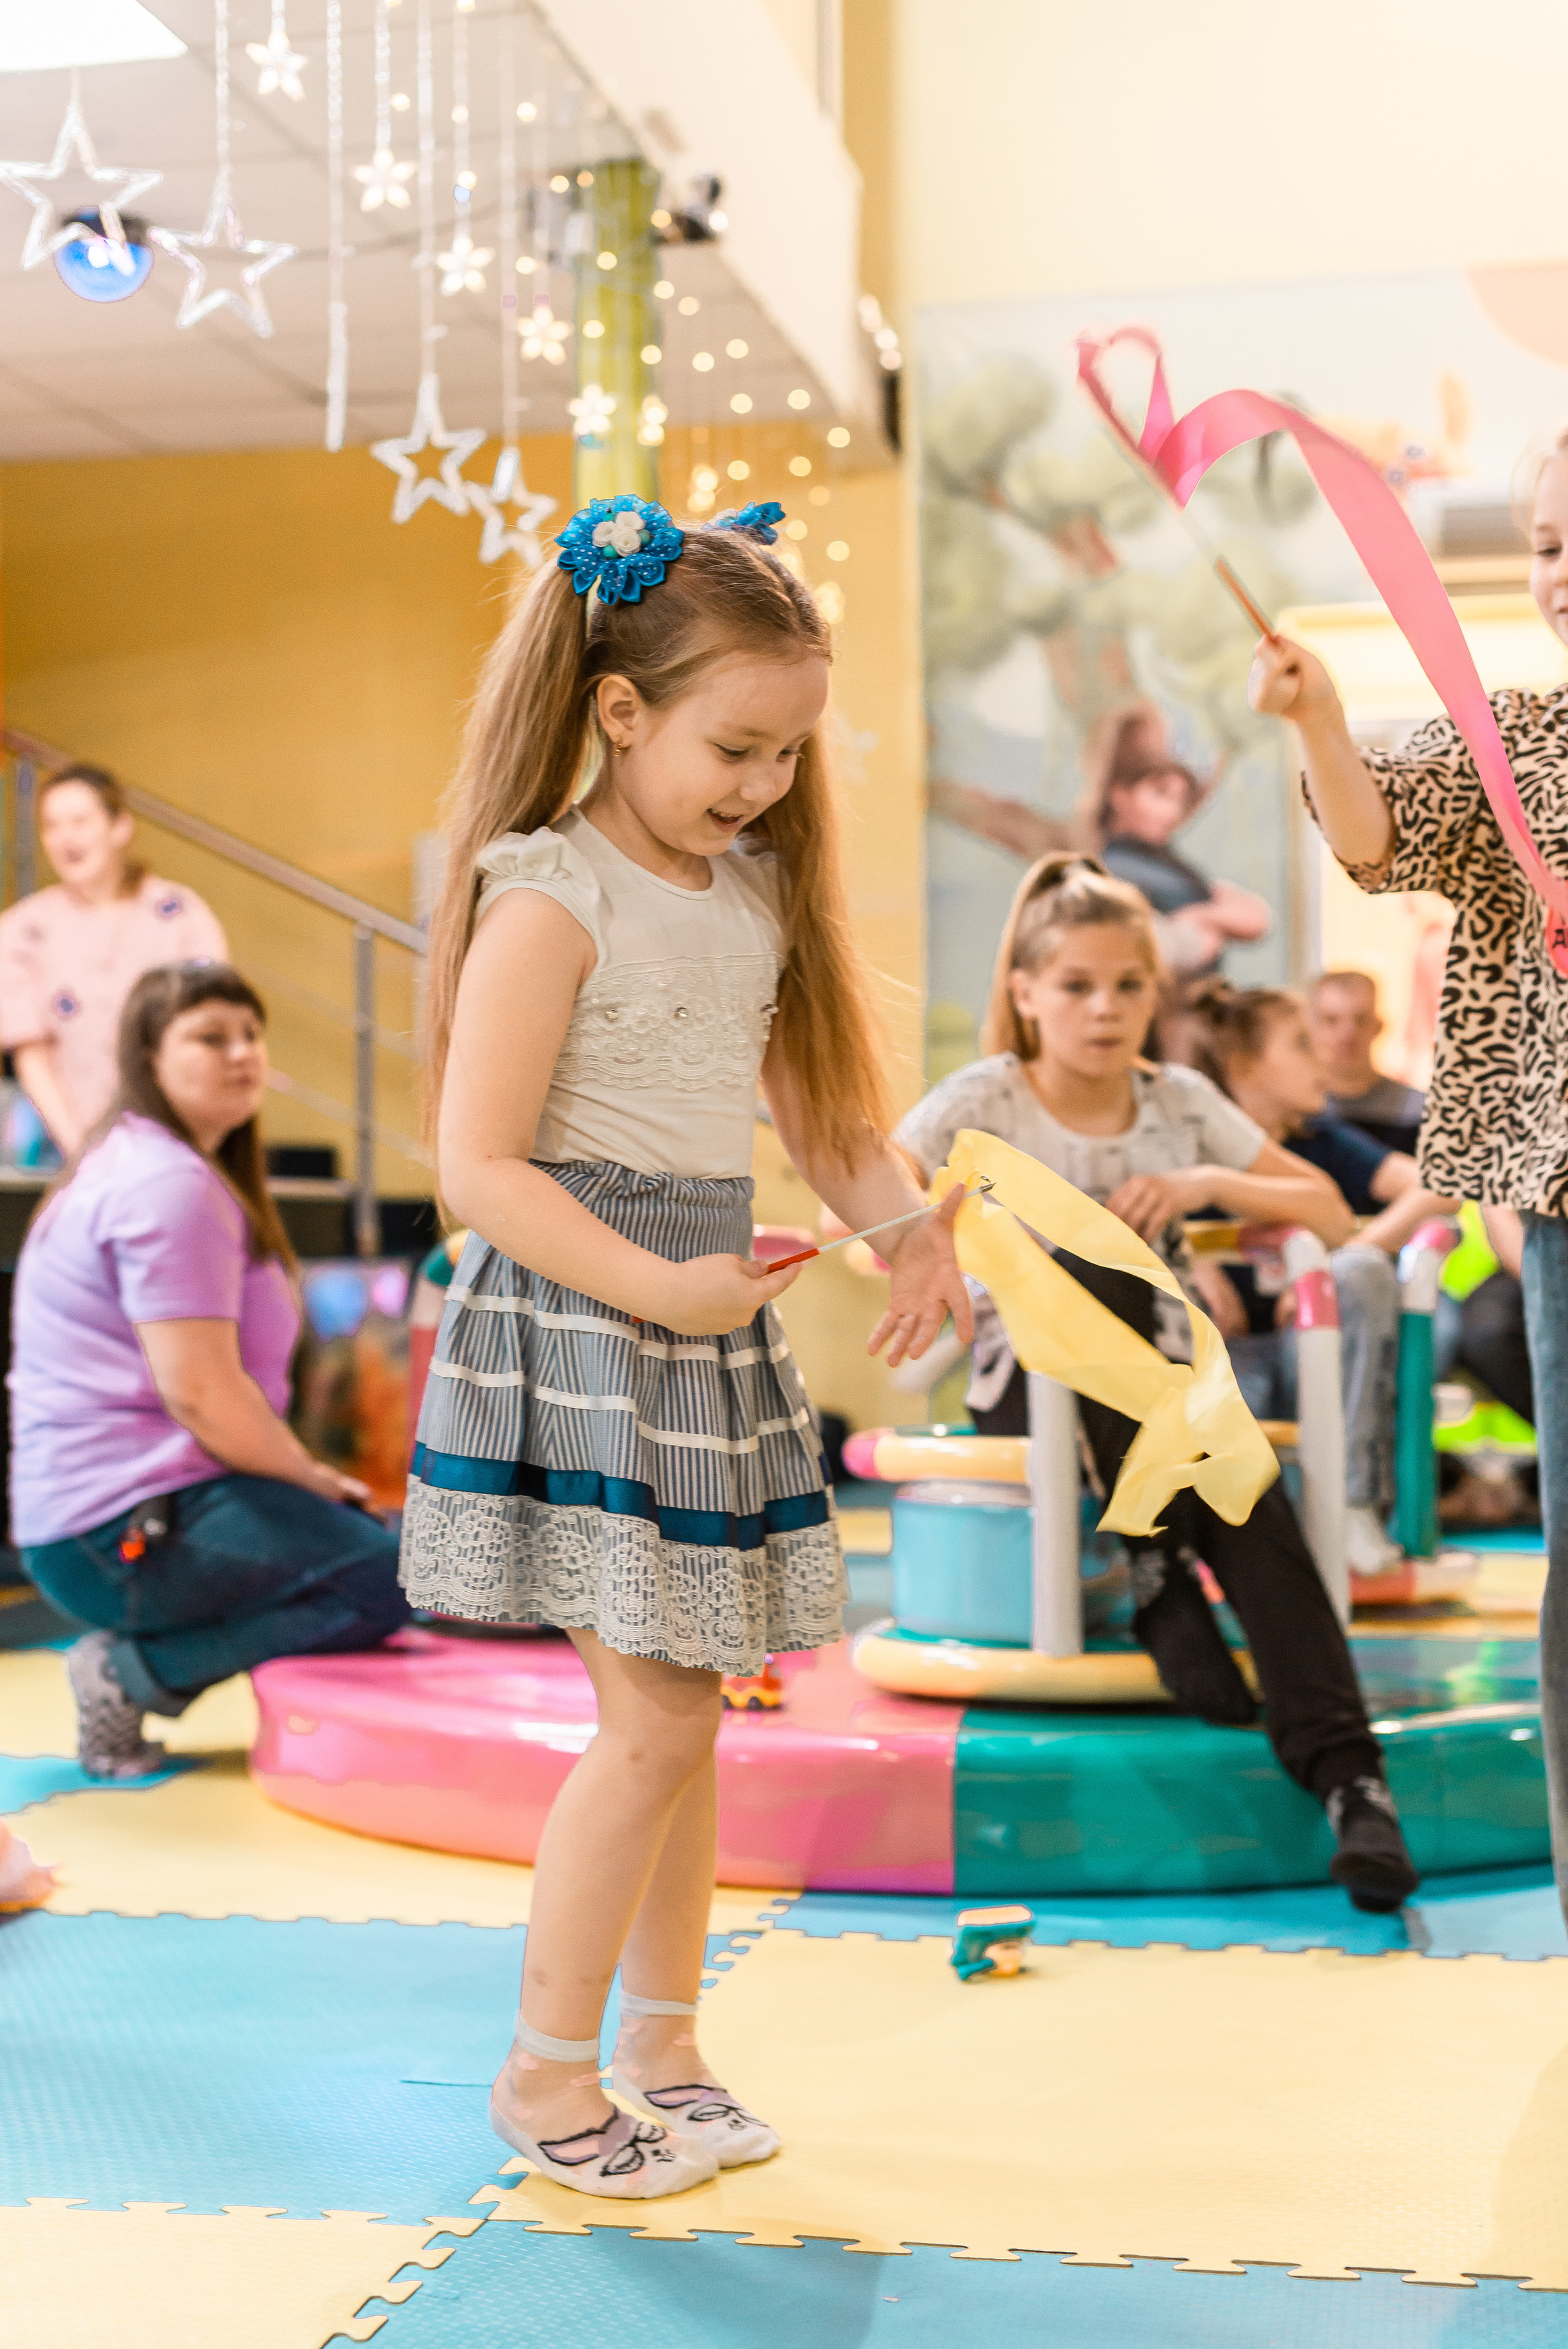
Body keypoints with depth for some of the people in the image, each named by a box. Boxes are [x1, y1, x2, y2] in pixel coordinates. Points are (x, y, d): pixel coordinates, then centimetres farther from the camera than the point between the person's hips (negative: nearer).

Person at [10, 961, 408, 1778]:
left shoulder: (133, 1163, 18)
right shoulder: (170, 1186, -16)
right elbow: (200, 1394, -22)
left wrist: (302, 1475, 10)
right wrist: (310, 1477, -7)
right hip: (129, 1526, -11)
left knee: (363, 1529, 15)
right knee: (382, 1576, -15)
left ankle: (137, 1656, 5)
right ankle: (132, 1672, -10)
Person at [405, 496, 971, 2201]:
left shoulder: (760, 896, 11)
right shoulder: (553, 898, -12)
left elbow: (823, 1106, 15)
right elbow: (478, 1166, -16)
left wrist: (913, 1229, -4)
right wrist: (662, 1288, -21)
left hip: (711, 1323, 8)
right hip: (581, 1324, -7)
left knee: (686, 1711, 13)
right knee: (658, 1712, -8)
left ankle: (662, 2041, 27)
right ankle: (546, 2071, 9)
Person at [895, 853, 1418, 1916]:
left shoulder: (1182, 1100, 8)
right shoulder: (984, 1100, -2)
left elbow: (1330, 1214, 9)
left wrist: (1210, 1181, -8)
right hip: (1030, 1379, -2)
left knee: (1252, 1504, -31)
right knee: (1092, 1261, -36)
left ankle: (1346, 1773, -36)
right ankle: (1160, 1563, -24)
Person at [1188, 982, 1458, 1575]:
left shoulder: (1323, 1142, 9)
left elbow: (1438, 1190, -5)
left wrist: (1344, 1261, -16)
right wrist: (1194, 1265, -24)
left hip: (1313, 1354, 4)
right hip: (1223, 1352, -4)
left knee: (1366, 1273, -29)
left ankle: (1358, 1507, -24)